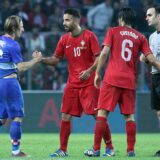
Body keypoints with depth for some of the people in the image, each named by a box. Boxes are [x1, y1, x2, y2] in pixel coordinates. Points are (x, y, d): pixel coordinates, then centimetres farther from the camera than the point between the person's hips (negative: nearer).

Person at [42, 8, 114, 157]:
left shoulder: (89, 36, -7)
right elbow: (55, 59, 8)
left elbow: (99, 58, -10)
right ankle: (62, 150, 8)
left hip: (89, 83, -5)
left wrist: (90, 71, -25)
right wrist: (41, 59, -9)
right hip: (72, 83, 5)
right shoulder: (64, 39, 7)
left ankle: (109, 147, 3)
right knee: (66, 116, 0)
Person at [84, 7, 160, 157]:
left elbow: (104, 53, -4)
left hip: (112, 79, -2)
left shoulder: (113, 31, 6)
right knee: (129, 116, 9)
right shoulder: (140, 37, 10)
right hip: (130, 81, 2)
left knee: (102, 112, -1)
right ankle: (131, 150, 5)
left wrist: (97, 73, 0)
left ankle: (96, 149, -6)